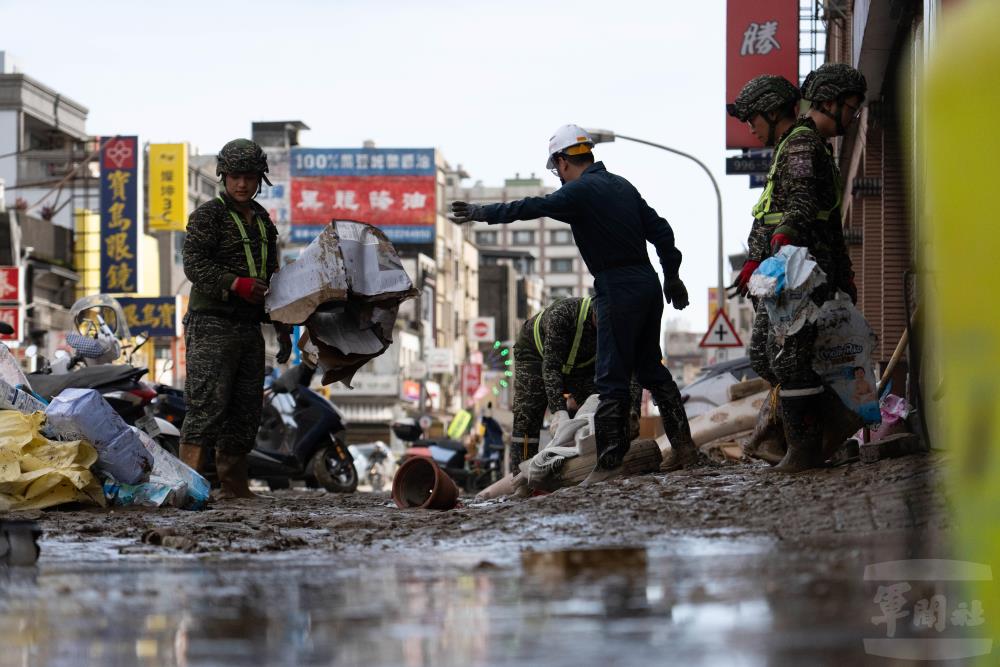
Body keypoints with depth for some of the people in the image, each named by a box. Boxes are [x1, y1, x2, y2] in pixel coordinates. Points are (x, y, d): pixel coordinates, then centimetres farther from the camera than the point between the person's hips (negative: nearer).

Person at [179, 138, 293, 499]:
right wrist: (237, 284, -26)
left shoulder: (263, 222, 19)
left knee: (245, 408, 5)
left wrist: (283, 329, 23)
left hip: (249, 328, 7)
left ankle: (234, 484, 10)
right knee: (207, 403, -15)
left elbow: (271, 279, 26)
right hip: (212, 324, -7)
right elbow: (194, 264, -15)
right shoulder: (208, 215, -3)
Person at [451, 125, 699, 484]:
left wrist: (482, 212, 0)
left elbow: (530, 208, -11)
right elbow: (659, 229, 18)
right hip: (648, 284, 8)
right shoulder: (622, 186, 14)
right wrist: (672, 274, 27)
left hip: (617, 290, -8)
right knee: (651, 369, 16)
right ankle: (684, 447, 15)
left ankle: (609, 461, -6)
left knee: (612, 378, -5)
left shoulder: (579, 192, -11)